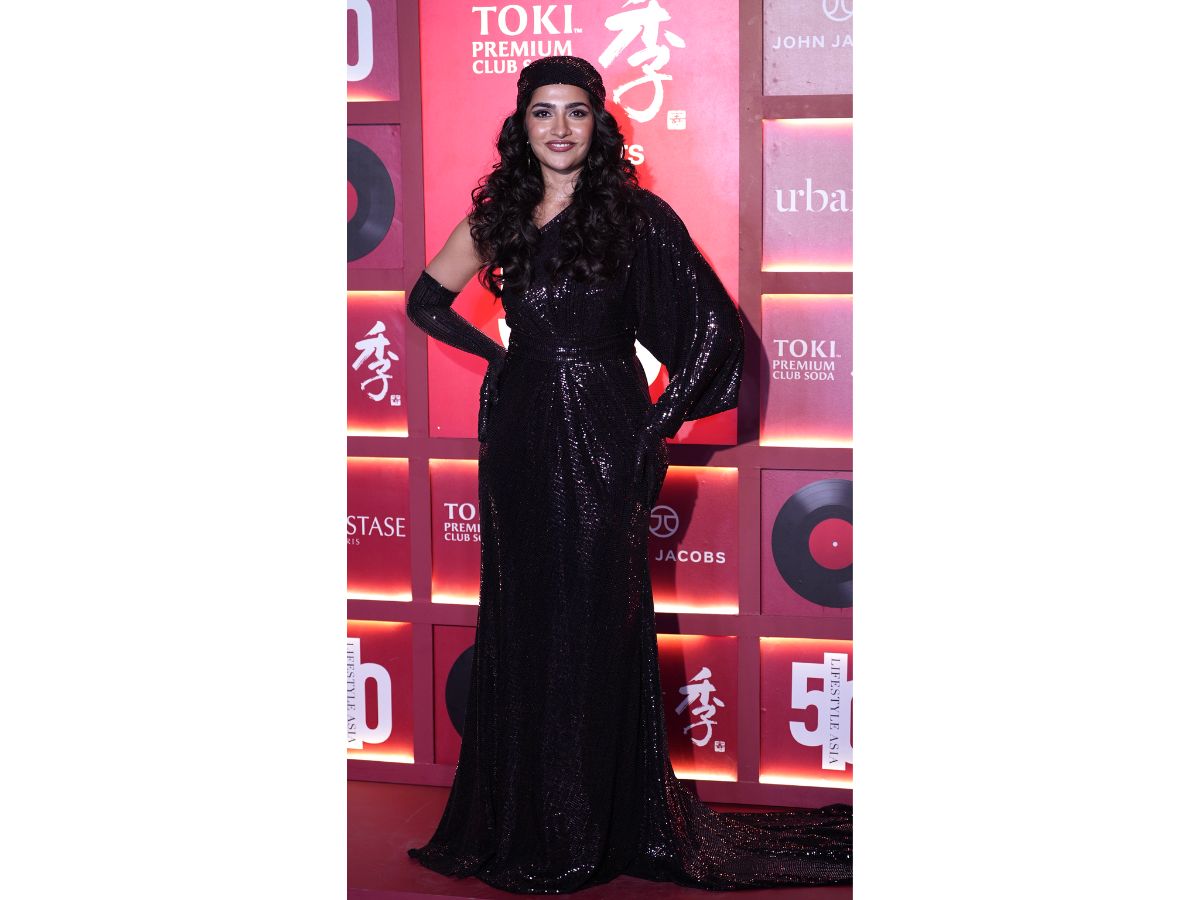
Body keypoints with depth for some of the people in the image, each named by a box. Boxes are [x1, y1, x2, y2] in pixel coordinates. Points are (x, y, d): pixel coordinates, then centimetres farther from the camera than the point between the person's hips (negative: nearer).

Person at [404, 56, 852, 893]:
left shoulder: (637, 215, -5)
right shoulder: (497, 219, 7)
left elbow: (716, 323, -6)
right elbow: (427, 300, 22)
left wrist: (660, 424, -8)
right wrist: (500, 354, 10)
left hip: (602, 441, -4)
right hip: (520, 438, 4)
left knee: (597, 626, 1)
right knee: (520, 623, 9)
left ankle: (595, 831, 12)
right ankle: (521, 818, 21)